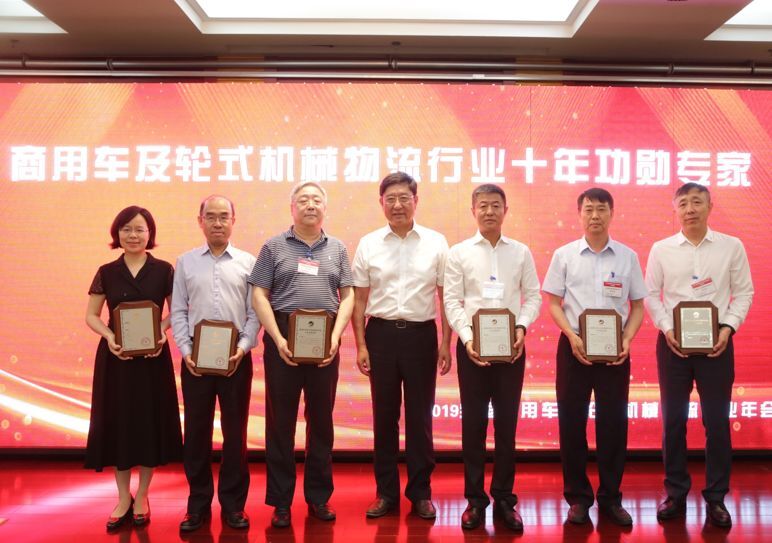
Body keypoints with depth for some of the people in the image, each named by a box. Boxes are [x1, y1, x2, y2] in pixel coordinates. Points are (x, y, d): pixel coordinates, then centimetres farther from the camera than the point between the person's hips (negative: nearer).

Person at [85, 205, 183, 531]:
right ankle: (123, 498, 19)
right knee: (117, 422, 5)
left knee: (149, 421, 5)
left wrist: (162, 332, -15)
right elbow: (91, 315, 4)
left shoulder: (163, 270, -1)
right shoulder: (107, 273, 2)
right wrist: (109, 335, -14)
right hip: (115, 357, 1)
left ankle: (142, 497, 21)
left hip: (153, 356, -1)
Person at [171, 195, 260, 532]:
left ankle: (233, 504, 17)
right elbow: (178, 312, 5)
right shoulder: (186, 262, 7)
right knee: (196, 431, 6)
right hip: (195, 357, 1)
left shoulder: (248, 263, 4)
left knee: (235, 431, 5)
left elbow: (255, 312, 1)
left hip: (237, 357, -1)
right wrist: (186, 351, -7)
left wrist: (243, 348, -11)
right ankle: (198, 504, 18)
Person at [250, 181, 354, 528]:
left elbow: (347, 296, 7)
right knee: (280, 420, 2)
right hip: (283, 337, -2)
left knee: (321, 419, 9)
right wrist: (278, 339, -11)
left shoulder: (337, 249, 11)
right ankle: (280, 501, 12)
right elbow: (259, 296, -1)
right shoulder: (274, 247, 4)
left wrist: (335, 337, -7)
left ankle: (319, 497, 21)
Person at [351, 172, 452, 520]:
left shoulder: (435, 243, 1)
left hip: (421, 334, -1)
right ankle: (386, 492, 20)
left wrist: (446, 344, -1)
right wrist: (361, 345, 1)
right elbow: (359, 300, 6)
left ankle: (420, 492, 19)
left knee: (420, 416, 6)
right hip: (381, 334, 1)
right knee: (384, 415, 9)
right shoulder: (369, 244, 3)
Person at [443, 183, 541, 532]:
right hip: (472, 346, -1)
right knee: (473, 422, 5)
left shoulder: (521, 252, 6)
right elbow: (452, 301, -2)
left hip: (511, 346, 1)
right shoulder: (459, 252, 2)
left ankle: (504, 499, 16)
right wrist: (467, 339, -14)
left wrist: (521, 328, -11)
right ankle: (475, 499, 15)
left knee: (507, 422, 6)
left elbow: (533, 296, 5)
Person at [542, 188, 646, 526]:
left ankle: (610, 498, 19)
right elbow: (553, 303, 2)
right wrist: (572, 337, -13)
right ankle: (578, 497, 16)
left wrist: (627, 340, -8)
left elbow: (637, 306, 8)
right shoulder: (564, 255, 2)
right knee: (571, 422, 3)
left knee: (613, 422, 5)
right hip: (575, 346, 0)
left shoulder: (628, 256, 4)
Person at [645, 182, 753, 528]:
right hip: (673, 342, 1)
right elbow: (652, 295, 4)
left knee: (717, 421, 3)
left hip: (716, 342, -1)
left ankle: (716, 497, 15)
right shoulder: (661, 249, 2)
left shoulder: (732, 246, 1)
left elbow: (743, 292, 2)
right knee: (673, 420, 6)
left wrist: (728, 327, -11)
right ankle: (675, 493, 19)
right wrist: (667, 329, -10)